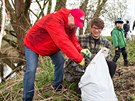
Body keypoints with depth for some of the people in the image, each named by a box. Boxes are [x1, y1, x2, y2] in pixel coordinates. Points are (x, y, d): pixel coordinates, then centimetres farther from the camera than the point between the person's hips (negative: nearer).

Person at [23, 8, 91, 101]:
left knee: (60, 61, -1)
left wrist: (80, 50, -29)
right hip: (32, 44, -8)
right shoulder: (54, 20, -42)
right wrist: (78, 58, -49)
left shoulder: (71, 24, -11)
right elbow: (63, 41, -49)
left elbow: (72, 38, -8)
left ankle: (58, 88, 16)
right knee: (31, 69, -17)